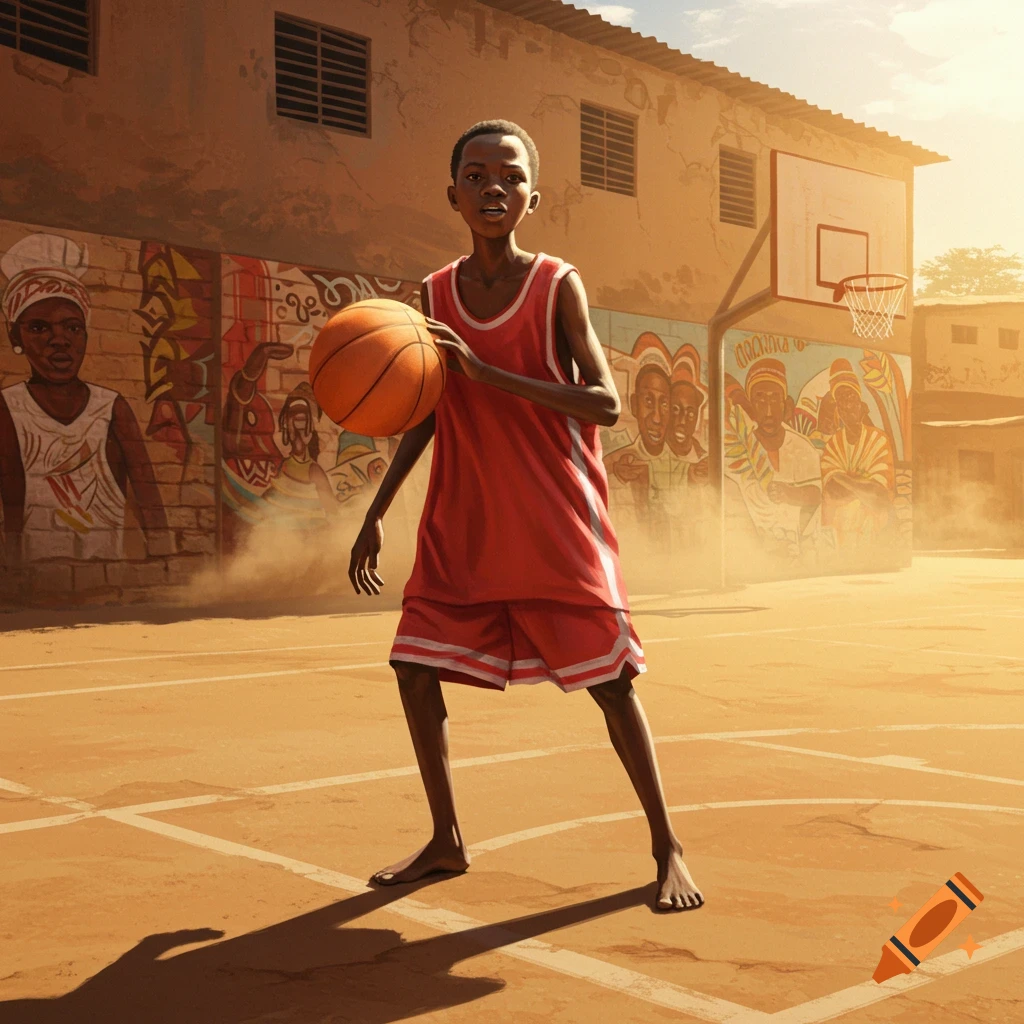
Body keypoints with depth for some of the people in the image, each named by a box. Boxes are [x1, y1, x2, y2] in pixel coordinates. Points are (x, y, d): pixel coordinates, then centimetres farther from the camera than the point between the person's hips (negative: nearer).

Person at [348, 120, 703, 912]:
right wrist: (378, 512, 9)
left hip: (557, 523, -4)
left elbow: (605, 404, -17)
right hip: (462, 526, 4)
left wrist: (486, 371, -24)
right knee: (416, 672, 1)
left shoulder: (558, 286, -7)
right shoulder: (435, 295, 5)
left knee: (609, 682, -2)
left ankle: (667, 847, 14)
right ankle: (447, 841, 20)